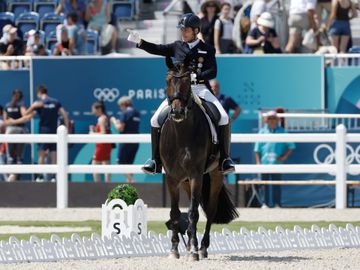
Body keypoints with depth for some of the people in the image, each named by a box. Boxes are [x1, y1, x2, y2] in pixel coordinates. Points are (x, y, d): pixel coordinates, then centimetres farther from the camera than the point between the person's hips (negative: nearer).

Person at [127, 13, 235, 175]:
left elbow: (212, 72, -6)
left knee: (223, 117, -22)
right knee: (156, 120, -9)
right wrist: (139, 42, -6)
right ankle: (156, 161, 1)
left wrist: (196, 76, -24)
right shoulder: (178, 47, 14)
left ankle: (224, 159, -12)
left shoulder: (207, 49, 4)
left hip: (200, 88, -3)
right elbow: (158, 50, 8)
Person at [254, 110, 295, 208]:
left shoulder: (281, 132, 8)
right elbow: (257, 149, 11)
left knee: (276, 183, -2)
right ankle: (265, 203, 5)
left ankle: (277, 203, 1)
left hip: (277, 162, -1)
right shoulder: (263, 131, 10)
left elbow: (291, 146, 11)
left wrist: (285, 156, -1)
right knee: (265, 184, 1)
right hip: (264, 162, 1)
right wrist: (258, 162, 2)